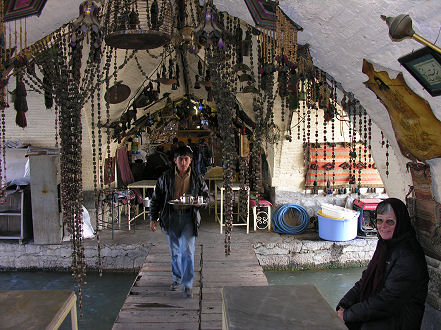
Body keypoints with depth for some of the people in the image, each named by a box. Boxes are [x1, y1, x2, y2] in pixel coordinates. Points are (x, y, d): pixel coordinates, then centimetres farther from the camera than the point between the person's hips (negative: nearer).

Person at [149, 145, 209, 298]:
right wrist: (153, 218, 4)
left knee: (187, 250, -9)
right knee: (175, 251, 12)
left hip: (189, 217, -1)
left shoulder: (197, 179, 2)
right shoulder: (166, 177, 1)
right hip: (171, 217, 1)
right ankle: (177, 278, 33)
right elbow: (156, 198, 7)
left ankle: (187, 285, -1)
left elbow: (205, 195, 13)